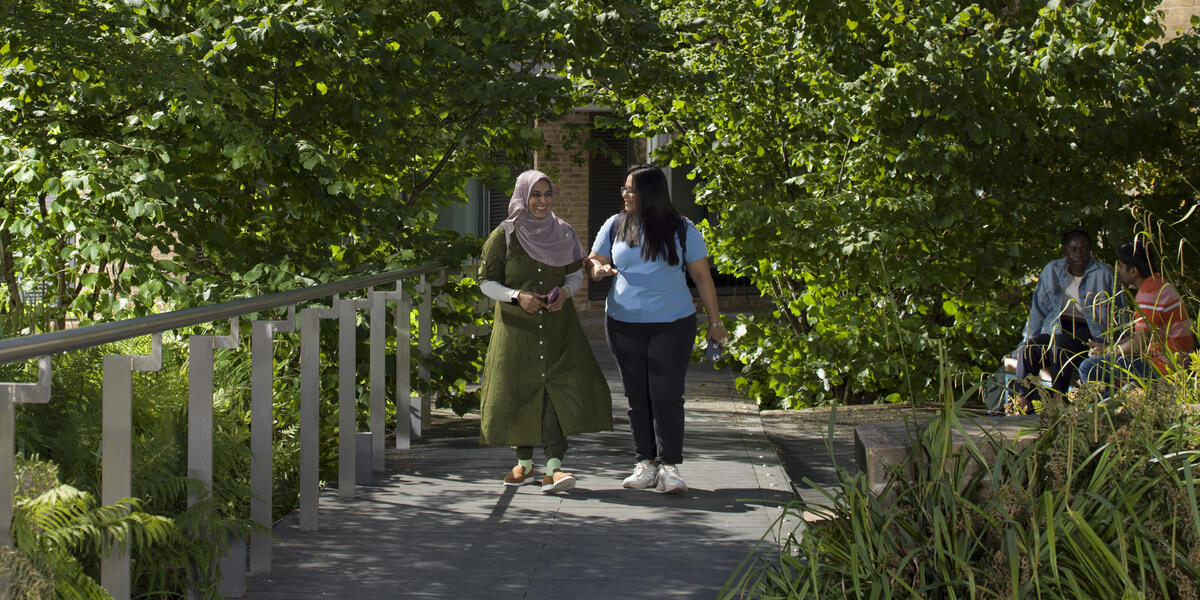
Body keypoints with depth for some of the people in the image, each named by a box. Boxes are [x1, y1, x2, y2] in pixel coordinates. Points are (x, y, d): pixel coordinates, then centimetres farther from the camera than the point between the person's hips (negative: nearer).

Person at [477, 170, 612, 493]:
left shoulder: (562, 233, 6)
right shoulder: (504, 236, -2)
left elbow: (576, 273, 15)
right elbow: (487, 281, 1)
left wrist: (566, 291, -7)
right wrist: (517, 296, -16)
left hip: (556, 324, 1)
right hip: (516, 326, -1)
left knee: (558, 387, -14)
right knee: (520, 392, 4)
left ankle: (553, 467, -19)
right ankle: (524, 463, 24)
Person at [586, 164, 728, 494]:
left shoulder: (682, 229, 1)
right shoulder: (615, 226, 8)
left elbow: (702, 276, 6)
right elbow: (592, 262, 16)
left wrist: (715, 322, 5)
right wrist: (598, 269, -10)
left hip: (672, 324, -2)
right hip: (624, 323, 3)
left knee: (666, 395, -8)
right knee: (637, 397, 3)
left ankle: (669, 467, -3)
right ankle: (645, 464, 9)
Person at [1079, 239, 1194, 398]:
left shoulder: (1149, 294, -20)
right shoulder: (1159, 286, 15)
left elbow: (1139, 344, -22)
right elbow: (1140, 336, 19)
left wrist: (1108, 352, -5)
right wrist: (1109, 348, 9)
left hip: (1163, 366, -11)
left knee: (1088, 369, -17)